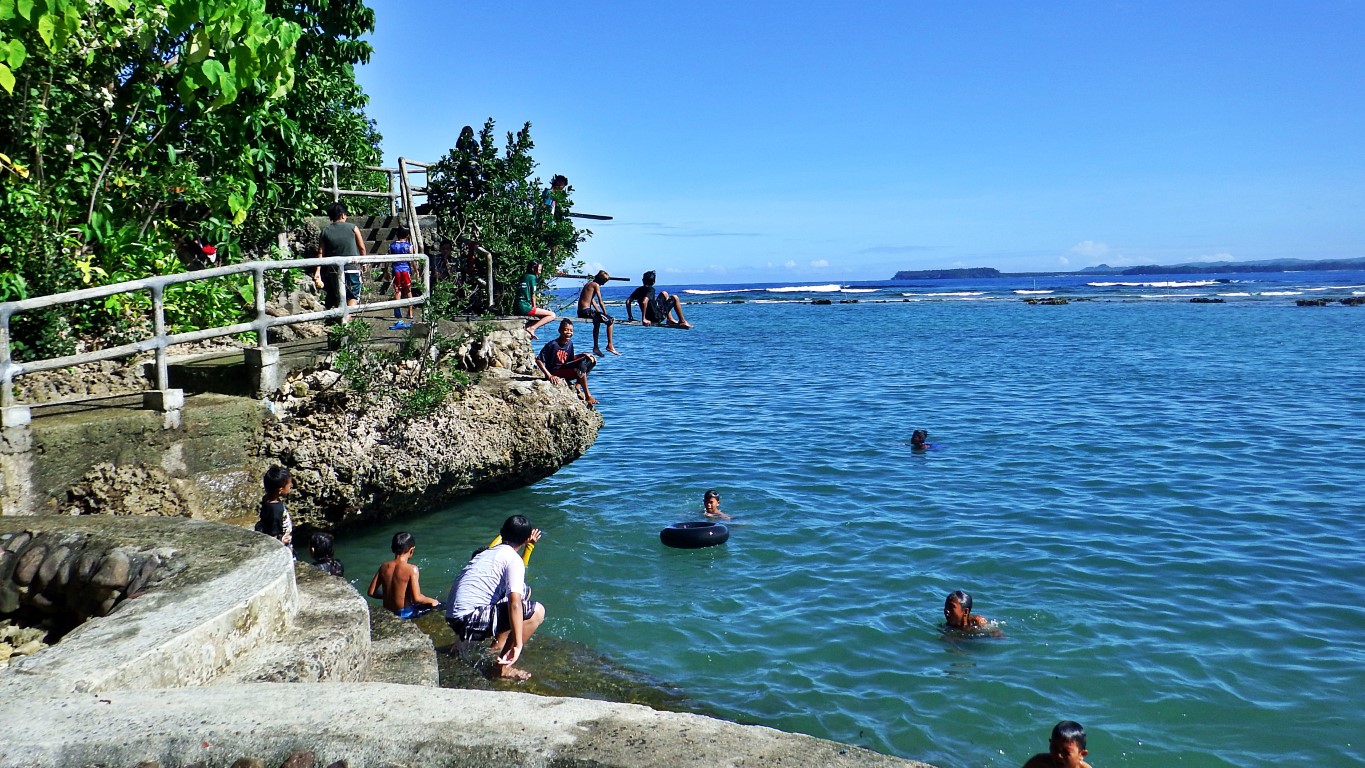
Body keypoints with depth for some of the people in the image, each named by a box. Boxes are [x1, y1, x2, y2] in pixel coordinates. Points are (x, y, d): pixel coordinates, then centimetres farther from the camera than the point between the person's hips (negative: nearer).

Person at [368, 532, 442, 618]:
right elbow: (417, 598, -24)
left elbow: (371, 592, -1)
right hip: (405, 613, -6)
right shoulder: (411, 569, -20)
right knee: (437, 604, 12)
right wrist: (431, 600, -5)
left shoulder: (384, 567, -5)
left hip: (387, 613, 6)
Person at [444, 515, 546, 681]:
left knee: (524, 592, 22)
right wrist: (518, 645, -23)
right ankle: (504, 667, -2)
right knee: (537, 611, -8)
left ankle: (496, 651, 21)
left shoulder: (487, 552, 19)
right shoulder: (513, 559, -7)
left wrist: (528, 545, 51)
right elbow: (515, 604, -21)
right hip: (470, 620, -9)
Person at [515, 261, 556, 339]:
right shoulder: (532, 277, -2)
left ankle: (526, 327, 4)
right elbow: (533, 296, -3)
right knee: (552, 315, -8)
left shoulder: (523, 277, 22)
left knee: (542, 317, 27)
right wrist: (534, 307, 10)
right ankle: (532, 328, -20)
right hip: (526, 307, -9)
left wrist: (534, 308, 19)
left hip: (518, 308, 9)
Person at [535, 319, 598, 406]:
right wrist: (549, 375, -25)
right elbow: (538, 360, -17)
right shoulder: (553, 344, -17)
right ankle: (588, 396, -16)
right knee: (581, 366, -27)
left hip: (565, 368, 8)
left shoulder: (570, 343, 4)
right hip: (555, 374, -8)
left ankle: (577, 387, -3)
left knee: (591, 360, 1)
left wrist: (583, 355, -1)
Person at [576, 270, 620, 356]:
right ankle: (610, 345, -3)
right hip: (586, 311, -10)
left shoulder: (590, 283, 20)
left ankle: (596, 347, 38)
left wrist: (600, 312, 17)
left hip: (580, 312, 10)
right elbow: (601, 303, -10)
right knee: (610, 320, -6)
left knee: (597, 321, 35)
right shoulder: (596, 285, -7)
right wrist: (606, 314, -1)